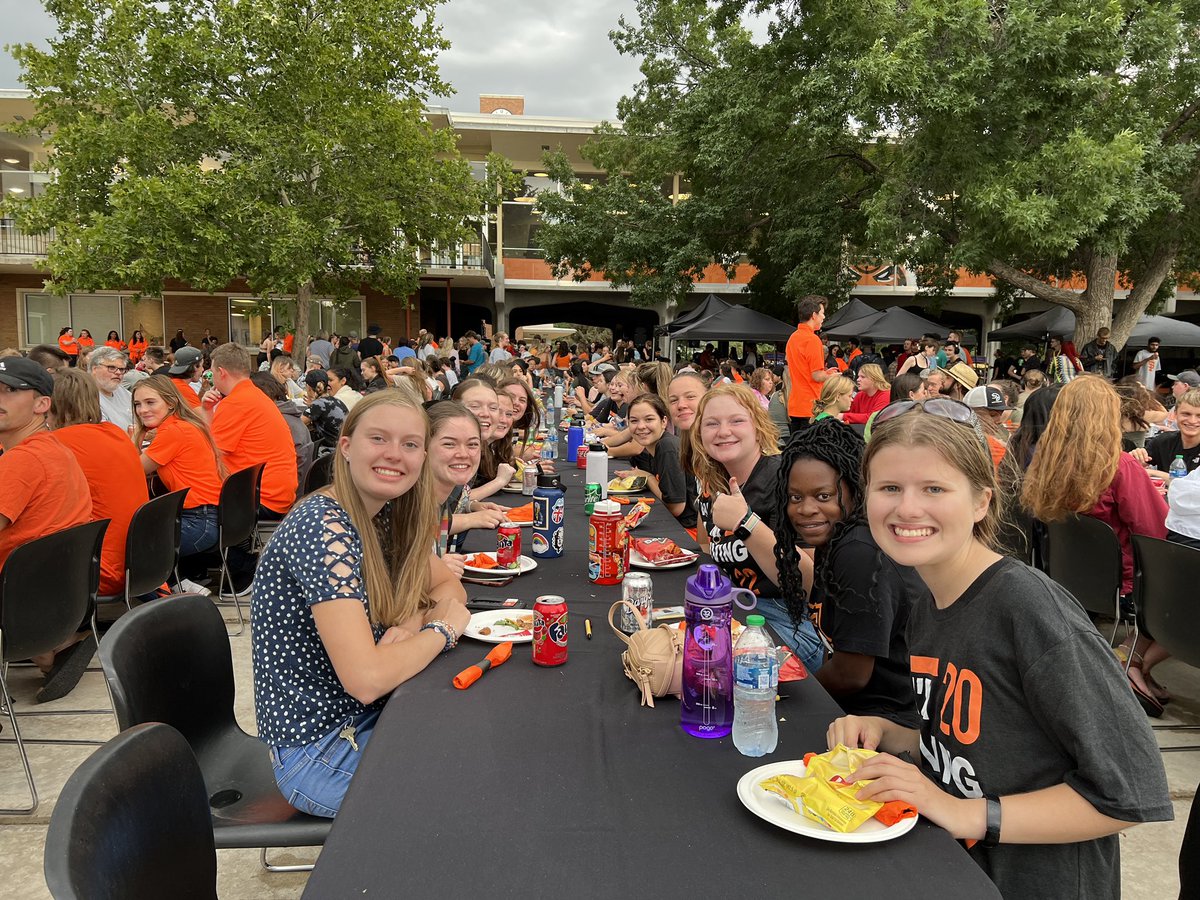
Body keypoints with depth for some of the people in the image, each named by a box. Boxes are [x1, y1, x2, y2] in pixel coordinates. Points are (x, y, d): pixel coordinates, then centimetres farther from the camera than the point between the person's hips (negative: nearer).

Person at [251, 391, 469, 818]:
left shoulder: (387, 516, -1)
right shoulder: (323, 528, -27)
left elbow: (449, 587, 9)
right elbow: (366, 679, -33)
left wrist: (414, 623, -13)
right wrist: (442, 628, -16)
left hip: (368, 717, 8)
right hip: (319, 753, -7)